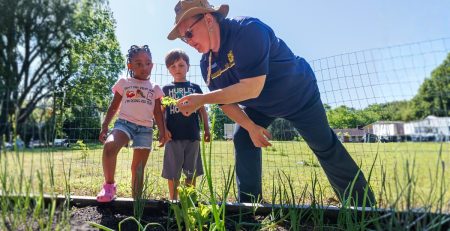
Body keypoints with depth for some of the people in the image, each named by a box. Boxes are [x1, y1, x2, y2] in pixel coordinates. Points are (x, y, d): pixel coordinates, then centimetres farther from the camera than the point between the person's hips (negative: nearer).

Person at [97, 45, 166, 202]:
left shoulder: (155, 88, 13)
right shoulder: (124, 83, 10)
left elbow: (158, 113, 12)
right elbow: (113, 107, 12)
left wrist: (162, 132, 3)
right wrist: (104, 126, 5)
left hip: (145, 128, 2)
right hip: (124, 123, -1)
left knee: (138, 167, 2)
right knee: (109, 146, -32)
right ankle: (109, 185, -14)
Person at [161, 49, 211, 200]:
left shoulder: (195, 88, 11)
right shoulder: (166, 89, 7)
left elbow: (202, 110, 11)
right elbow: (161, 112, 4)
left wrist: (206, 129, 6)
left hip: (193, 135, 1)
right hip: (173, 136, -1)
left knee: (191, 172, 10)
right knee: (173, 172, 7)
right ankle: (173, 201, 21)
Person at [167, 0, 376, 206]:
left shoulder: (248, 30, -36)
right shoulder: (207, 64, -12)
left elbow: (252, 88, -43)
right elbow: (226, 100, -5)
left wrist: (202, 99, -41)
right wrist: (251, 127, -18)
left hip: (299, 95, -6)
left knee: (326, 148, 4)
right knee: (243, 141, -8)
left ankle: (363, 205, 24)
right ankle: (249, 204, 6)